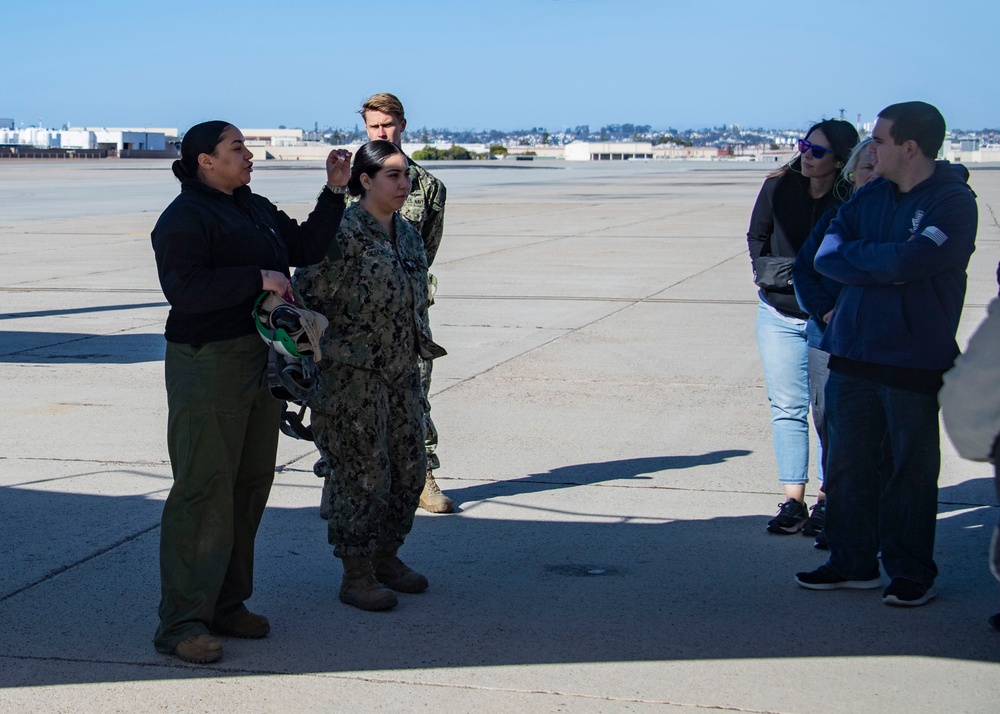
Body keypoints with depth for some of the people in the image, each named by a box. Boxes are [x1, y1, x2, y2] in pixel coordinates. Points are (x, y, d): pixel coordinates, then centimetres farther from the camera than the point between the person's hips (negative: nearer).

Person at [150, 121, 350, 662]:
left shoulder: (255, 209, 16)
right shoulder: (183, 218, -12)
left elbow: (305, 247, 20)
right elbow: (185, 289, -23)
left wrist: (334, 193, 11)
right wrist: (259, 279, -21)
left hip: (262, 363, 9)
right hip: (208, 367, -9)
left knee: (250, 485, 12)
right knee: (204, 490, -10)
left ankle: (225, 604, 22)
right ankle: (181, 621, -5)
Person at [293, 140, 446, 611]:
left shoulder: (407, 233, 11)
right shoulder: (342, 233, -15)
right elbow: (304, 295, -14)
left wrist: (421, 348, 22)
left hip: (401, 372, 8)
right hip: (351, 374, -8)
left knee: (410, 469, 12)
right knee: (363, 474, -3)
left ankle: (386, 556, 29)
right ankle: (355, 576, 10)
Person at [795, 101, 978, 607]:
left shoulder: (953, 202, -9)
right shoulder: (871, 195, 11)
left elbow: (907, 261, -23)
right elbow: (824, 254, 3)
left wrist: (848, 253, -7)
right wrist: (881, 266, -14)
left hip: (914, 362, -6)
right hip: (852, 354, 6)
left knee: (911, 469, 3)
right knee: (846, 461, 10)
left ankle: (911, 573, 15)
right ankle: (852, 563, 21)